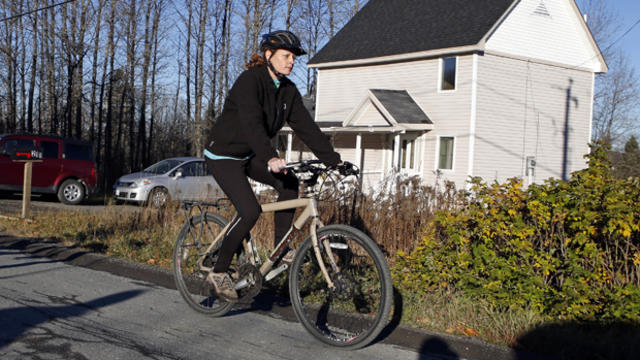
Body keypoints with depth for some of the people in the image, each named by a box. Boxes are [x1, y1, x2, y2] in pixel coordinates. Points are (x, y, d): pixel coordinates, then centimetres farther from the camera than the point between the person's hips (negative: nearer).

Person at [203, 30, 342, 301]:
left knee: (289, 184, -14)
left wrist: (333, 160, -13)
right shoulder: (249, 81, -22)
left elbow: (305, 126, -4)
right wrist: (271, 158, -52)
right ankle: (219, 271, -7)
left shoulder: (288, 90, 0)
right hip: (223, 154, -7)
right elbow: (252, 124, -37)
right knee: (250, 211, -21)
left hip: (250, 156, 8)